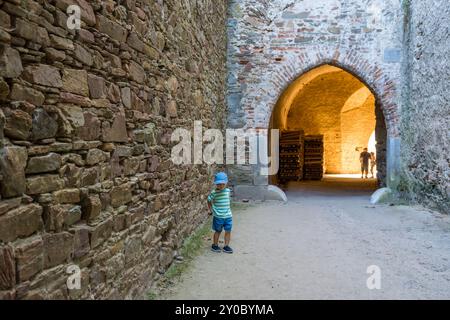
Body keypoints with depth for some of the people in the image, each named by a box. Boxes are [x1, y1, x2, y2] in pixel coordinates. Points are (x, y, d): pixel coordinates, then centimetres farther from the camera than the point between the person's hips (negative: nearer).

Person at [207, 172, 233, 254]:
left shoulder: (228, 191, 1)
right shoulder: (214, 193, -12)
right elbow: (209, 201, 0)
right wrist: (211, 210, -1)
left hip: (228, 216, 4)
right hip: (218, 217, -4)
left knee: (228, 231, 7)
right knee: (218, 231, 10)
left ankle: (226, 246, 21)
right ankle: (215, 245, 27)